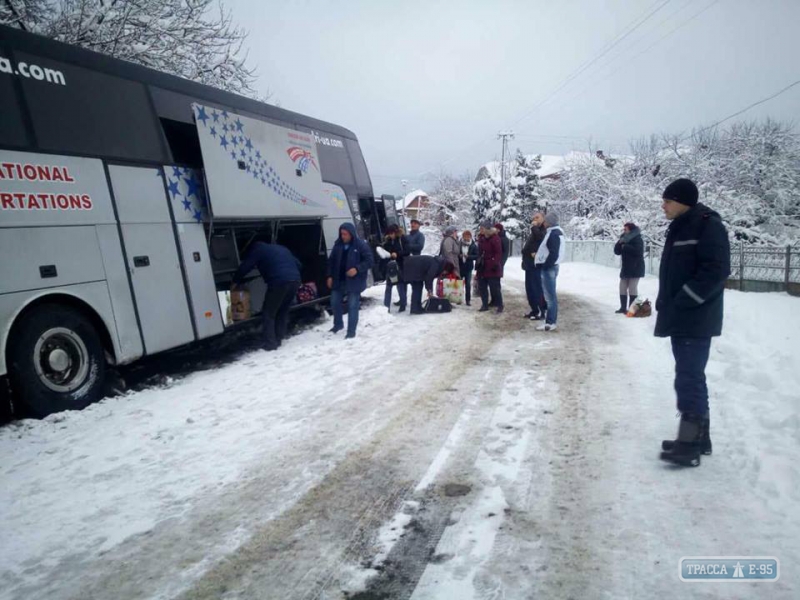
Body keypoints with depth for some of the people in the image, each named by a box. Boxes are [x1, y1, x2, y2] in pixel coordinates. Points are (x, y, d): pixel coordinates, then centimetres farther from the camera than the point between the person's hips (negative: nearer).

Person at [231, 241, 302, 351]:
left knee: (268, 313, 5)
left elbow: (244, 267, 11)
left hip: (279, 282, -7)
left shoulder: (257, 250, 14)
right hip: (295, 280, 7)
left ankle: (270, 344, 3)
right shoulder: (281, 248, 33)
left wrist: (235, 282, 25)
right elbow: (298, 264, 30)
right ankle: (278, 339, 27)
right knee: (283, 311, 21)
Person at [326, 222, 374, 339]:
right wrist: (330, 276, 5)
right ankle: (338, 324, 37)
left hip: (354, 282, -5)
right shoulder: (338, 245, 4)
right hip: (338, 280, 6)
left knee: (352, 306, -1)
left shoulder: (361, 245, -11)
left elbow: (369, 261, -12)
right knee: (334, 303, 14)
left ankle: (351, 331, 8)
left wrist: (357, 269, -25)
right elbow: (331, 261, 11)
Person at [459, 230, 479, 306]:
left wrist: (468, 256, -18)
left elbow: (476, 256, -5)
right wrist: (459, 256, -16)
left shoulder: (474, 246, -2)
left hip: (468, 268, 0)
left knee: (468, 284, 2)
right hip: (459, 267, 0)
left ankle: (468, 300, 9)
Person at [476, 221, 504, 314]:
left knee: (495, 287, -4)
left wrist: (495, 263, -22)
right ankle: (485, 305, 21)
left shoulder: (495, 238, -13)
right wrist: (478, 262, 16)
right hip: (482, 267, 8)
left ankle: (500, 306, 7)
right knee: (482, 286, 10)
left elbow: (498, 253, -16)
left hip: (492, 268, -8)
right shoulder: (481, 238, 9)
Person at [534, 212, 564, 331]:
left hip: (549, 268, -10)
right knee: (551, 295, 13)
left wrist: (545, 266, -18)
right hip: (551, 266, 10)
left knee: (550, 295, -7)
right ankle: (552, 320, 19)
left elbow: (554, 253, -22)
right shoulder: (555, 232, 14)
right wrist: (543, 261, 15)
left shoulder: (553, 234, -16)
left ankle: (550, 322, -4)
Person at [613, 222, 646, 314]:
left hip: (635, 268, -8)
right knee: (622, 287, 8)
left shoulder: (637, 239, -8)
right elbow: (617, 251, 9)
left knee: (632, 288, -8)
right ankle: (623, 308, 16)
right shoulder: (624, 239, 15)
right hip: (626, 268, 8)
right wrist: (620, 243, -7)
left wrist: (625, 246, -17)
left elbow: (637, 251, -25)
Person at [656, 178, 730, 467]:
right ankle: (698, 436, 23)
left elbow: (716, 270, -20)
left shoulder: (708, 226, -11)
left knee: (688, 378, -9)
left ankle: (690, 443, -3)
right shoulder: (680, 228, 16)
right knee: (690, 376, 13)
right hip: (681, 317, 9)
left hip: (695, 319, -9)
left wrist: (682, 303, -19)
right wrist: (668, 305, 11)